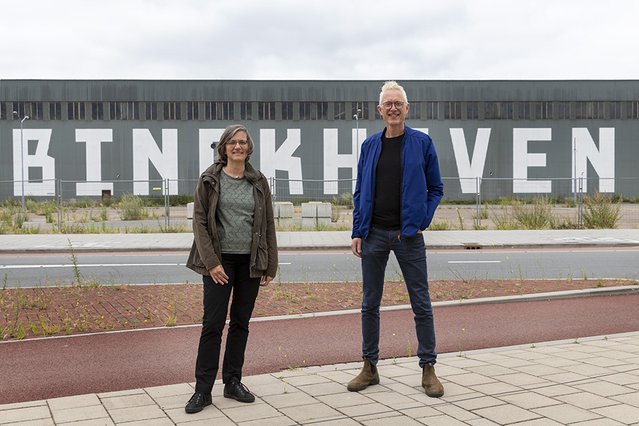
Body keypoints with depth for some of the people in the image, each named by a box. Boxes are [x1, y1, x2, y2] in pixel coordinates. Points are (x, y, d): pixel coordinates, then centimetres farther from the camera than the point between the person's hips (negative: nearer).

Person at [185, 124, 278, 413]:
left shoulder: (259, 182, 7)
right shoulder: (210, 180, -1)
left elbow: (268, 226, 8)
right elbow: (199, 222, -4)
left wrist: (271, 265, 4)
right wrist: (211, 262, -13)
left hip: (251, 262, 3)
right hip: (220, 260, -3)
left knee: (241, 323, 9)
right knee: (213, 323, -3)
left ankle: (233, 382, 21)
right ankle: (203, 389, 4)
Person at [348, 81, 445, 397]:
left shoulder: (422, 143, 1)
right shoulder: (370, 146, 8)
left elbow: (436, 188, 5)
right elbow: (360, 192, 9)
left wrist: (422, 221, -8)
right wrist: (357, 232, 2)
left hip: (408, 235, -2)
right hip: (374, 234, 3)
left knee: (421, 304, 2)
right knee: (370, 303, 8)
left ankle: (428, 369, 13)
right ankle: (369, 367, 19)